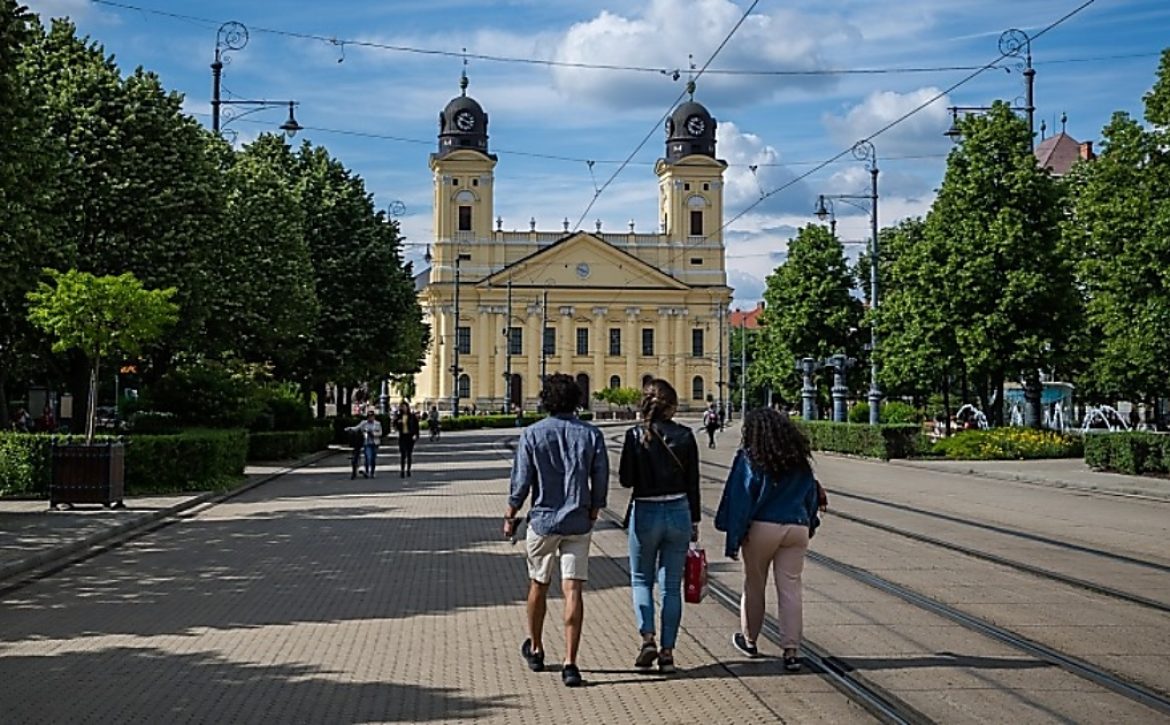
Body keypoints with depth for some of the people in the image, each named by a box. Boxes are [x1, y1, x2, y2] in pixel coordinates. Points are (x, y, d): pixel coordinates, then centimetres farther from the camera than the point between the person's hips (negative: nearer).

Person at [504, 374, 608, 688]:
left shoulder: (532, 434, -6)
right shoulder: (591, 434, -2)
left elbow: (521, 483, -5)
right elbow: (601, 483, 1)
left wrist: (510, 517, 8)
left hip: (542, 520, 0)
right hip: (578, 523, 1)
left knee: (538, 585, 17)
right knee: (573, 590, -1)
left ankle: (535, 649, 34)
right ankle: (570, 663, -8)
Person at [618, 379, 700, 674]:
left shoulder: (635, 435, -8)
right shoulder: (685, 436, -2)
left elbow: (625, 479, -6)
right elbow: (693, 483, 2)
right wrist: (694, 521, 10)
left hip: (645, 514, -2)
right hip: (679, 513, 2)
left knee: (641, 580, 14)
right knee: (671, 585, 9)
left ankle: (648, 639, -4)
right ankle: (667, 652, 9)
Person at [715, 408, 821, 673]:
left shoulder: (749, 458, -7)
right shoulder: (800, 460, 7)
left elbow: (740, 499, -7)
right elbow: (811, 494, 14)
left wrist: (734, 539, -4)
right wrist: (808, 526, 24)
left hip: (761, 528, -3)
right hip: (797, 529, 3)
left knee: (754, 586, 15)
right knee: (791, 589, 3)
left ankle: (749, 639, 30)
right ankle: (792, 651, -2)